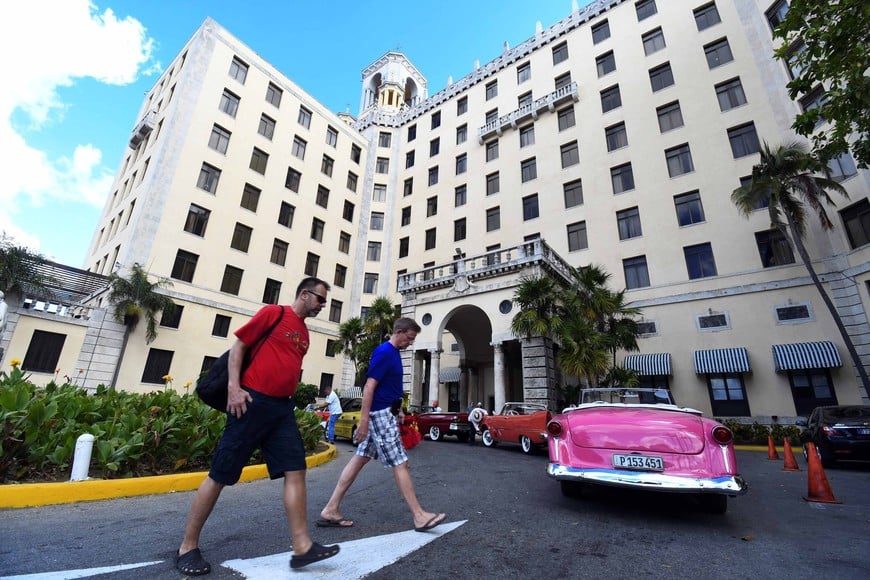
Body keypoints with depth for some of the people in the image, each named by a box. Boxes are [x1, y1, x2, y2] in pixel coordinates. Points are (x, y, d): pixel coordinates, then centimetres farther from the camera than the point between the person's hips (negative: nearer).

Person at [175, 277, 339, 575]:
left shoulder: (304, 333, 17)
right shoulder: (273, 312, -4)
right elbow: (238, 346, -6)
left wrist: (286, 397, 15)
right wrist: (234, 387, -15)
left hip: (282, 408, 7)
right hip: (253, 402, -7)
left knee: (295, 471, 0)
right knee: (220, 475, 5)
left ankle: (302, 547, 5)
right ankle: (187, 547, 23)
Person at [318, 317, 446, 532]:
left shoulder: (393, 353, 13)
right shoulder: (384, 352, -17)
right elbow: (369, 387, -21)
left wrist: (398, 409, 19)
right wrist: (363, 420, -22)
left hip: (386, 413, 10)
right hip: (381, 414, -10)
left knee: (360, 459, 11)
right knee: (400, 464, -3)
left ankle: (330, 510, 18)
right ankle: (419, 516, 7)